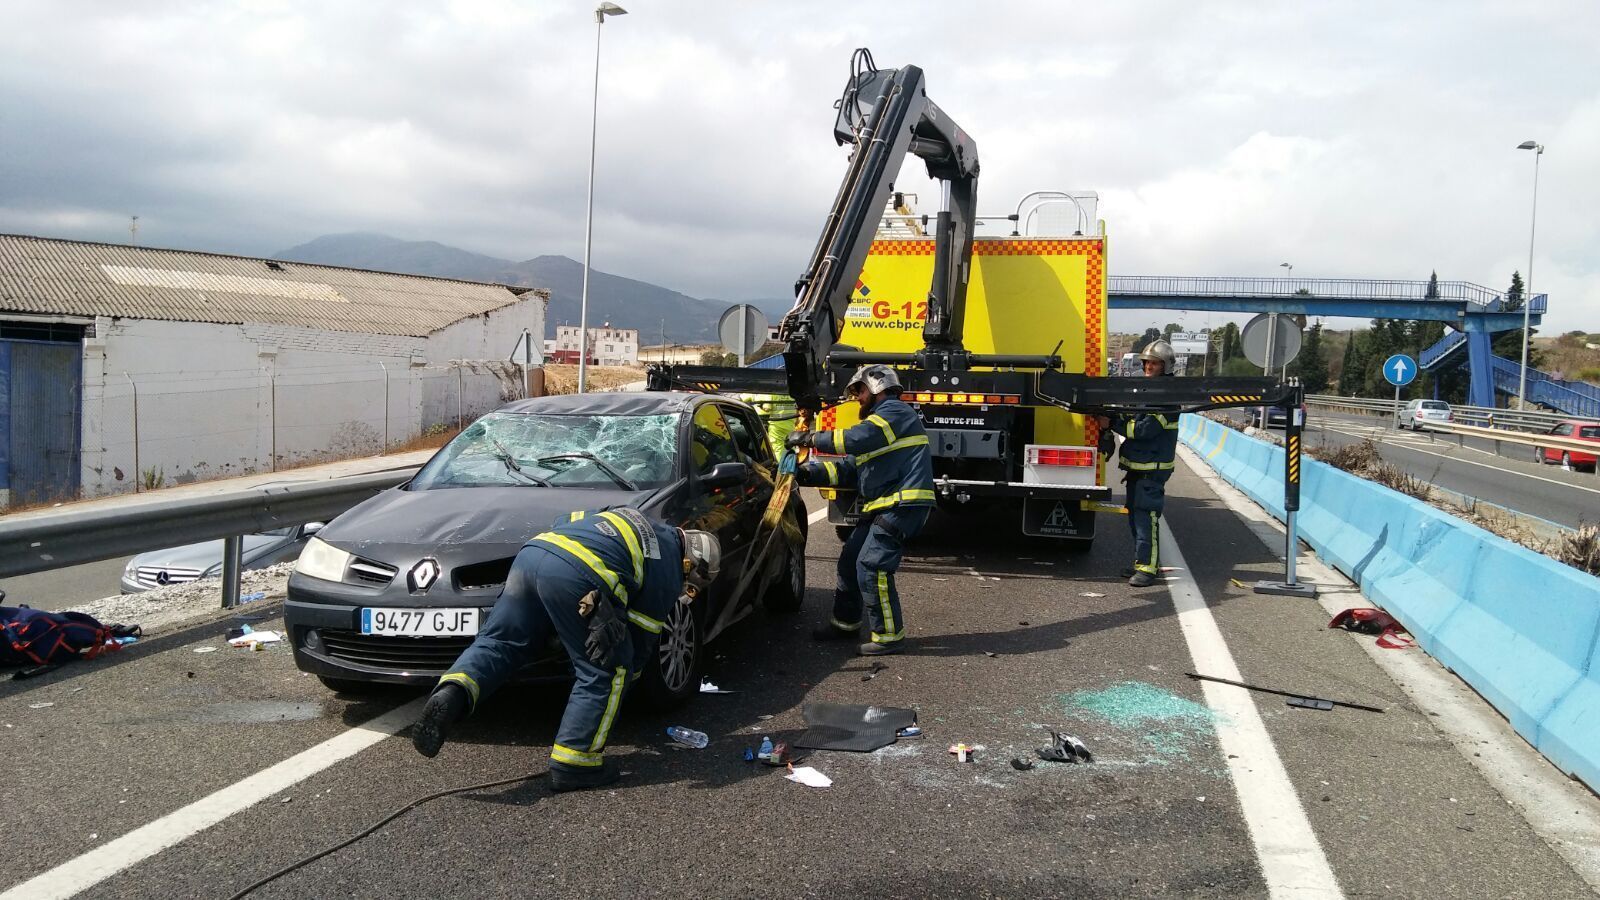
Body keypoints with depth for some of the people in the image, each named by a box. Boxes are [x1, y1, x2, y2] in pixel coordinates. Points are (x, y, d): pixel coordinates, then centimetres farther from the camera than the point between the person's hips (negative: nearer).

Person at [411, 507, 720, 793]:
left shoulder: (640, 521, 36)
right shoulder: (669, 570, 16)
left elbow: (572, 520, 35)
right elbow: (642, 637, 19)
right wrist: (628, 673, 34)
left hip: (533, 550, 7)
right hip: (577, 574, -7)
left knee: (497, 642, 13)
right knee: (606, 673, 8)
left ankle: (452, 695, -13)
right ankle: (572, 763, 8)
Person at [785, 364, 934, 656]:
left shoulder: (895, 412, -8)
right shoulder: (877, 420, 25)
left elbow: (855, 439, -23)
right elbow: (848, 468, 18)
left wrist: (810, 439, -13)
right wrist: (806, 472, 6)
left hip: (903, 504, -10)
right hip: (881, 507, 10)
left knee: (872, 567, -13)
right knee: (849, 560, 13)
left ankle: (887, 636, -5)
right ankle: (845, 622, 27)